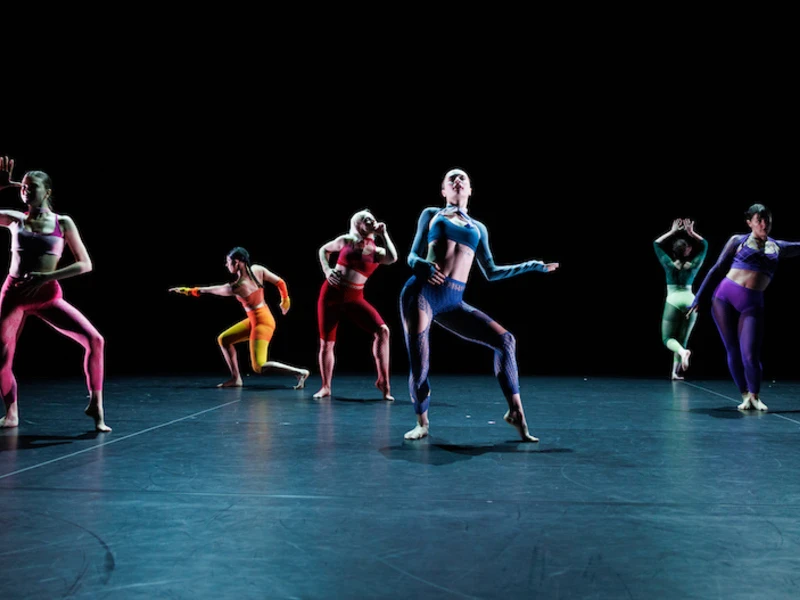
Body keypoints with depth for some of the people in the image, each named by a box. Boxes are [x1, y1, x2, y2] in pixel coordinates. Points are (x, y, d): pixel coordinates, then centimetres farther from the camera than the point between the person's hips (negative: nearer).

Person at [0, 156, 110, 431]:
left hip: (48, 295, -1)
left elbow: (85, 264, -2)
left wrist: (47, 277, -13)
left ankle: (96, 405, -5)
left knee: (94, 340, -18)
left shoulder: (63, 223, 1)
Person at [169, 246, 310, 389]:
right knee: (223, 339, 13)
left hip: (262, 322, -9)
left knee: (259, 367, -11)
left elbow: (208, 290, -9)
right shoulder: (258, 269, -7)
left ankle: (300, 372, -11)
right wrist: (285, 300, 20)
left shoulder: (235, 287, -23)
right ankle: (235, 378, 18)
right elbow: (280, 282, 2)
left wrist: (188, 290, 5)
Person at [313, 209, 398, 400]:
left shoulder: (377, 251, 1)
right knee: (326, 343, 2)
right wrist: (327, 270, 1)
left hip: (354, 298, 0)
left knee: (382, 330, -18)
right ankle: (325, 387, 19)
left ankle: (383, 381, -8)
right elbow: (324, 250, 17)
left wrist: (383, 234, -14)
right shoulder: (346, 241, 1)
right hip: (330, 294, 0)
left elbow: (393, 258, -21)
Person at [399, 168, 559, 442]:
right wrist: (425, 266, -13)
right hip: (421, 293, -3)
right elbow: (412, 257, 12)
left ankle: (516, 413, -4)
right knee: (419, 366, -11)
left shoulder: (478, 228, 23)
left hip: (452, 303, 3)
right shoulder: (431, 214, 15)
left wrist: (533, 266, 23)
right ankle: (422, 423, 14)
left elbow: (491, 272, 23)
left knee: (505, 339, -11)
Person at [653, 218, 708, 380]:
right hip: (690, 301, 3)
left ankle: (683, 351, -31)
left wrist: (673, 231, 14)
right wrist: (691, 232, 12)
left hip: (673, 302, -3)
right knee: (682, 339, 8)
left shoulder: (669, 265, 0)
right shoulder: (693, 265, 5)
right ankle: (675, 372, 4)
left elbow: (656, 244, 12)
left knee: (667, 338, 0)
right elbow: (704, 245, 18)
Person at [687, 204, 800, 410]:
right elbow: (718, 269, 6)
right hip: (724, 297, -1)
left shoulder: (778, 247, 15)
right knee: (733, 352, 3)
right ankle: (745, 396, 16)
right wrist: (700, 298, 3)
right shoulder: (738, 240, 8)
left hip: (753, 304, 1)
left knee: (750, 355, -9)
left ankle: (755, 396, 11)